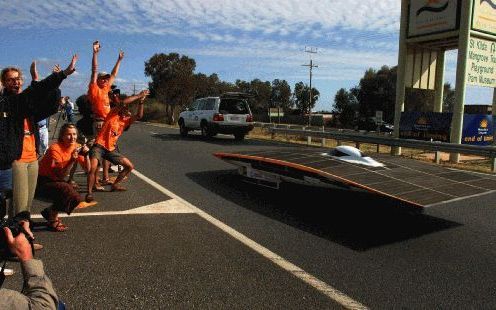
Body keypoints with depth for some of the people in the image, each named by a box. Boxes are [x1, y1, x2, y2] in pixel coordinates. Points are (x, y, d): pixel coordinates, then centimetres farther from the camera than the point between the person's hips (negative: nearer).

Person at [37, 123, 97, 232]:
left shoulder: (76, 147, -4)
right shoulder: (55, 148, -22)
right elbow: (60, 175, -25)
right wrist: (72, 161, -36)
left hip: (57, 180, 7)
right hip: (43, 181, -7)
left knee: (71, 187, -17)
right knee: (65, 188, -28)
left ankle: (50, 212, 5)